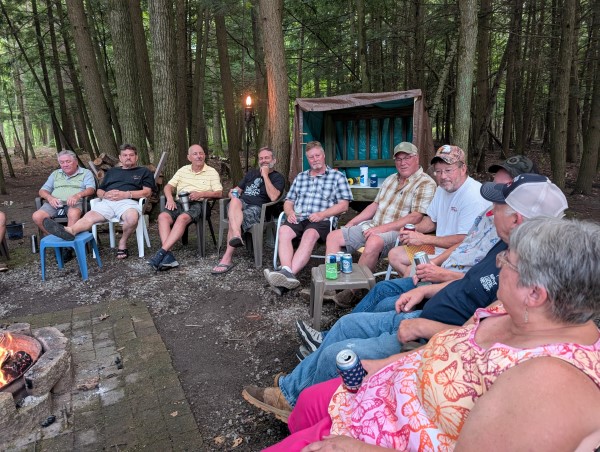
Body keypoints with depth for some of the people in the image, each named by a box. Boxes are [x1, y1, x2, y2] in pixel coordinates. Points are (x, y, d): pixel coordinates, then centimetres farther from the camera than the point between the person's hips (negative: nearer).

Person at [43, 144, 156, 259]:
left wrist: (126, 194, -7)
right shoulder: (112, 171, 36)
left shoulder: (144, 171, 22)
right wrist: (105, 195, 5)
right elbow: (99, 191, 31)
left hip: (128, 201, -4)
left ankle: (122, 243, -18)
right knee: (89, 216, -28)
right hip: (107, 201, 4)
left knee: (132, 217, -39)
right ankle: (69, 231, -56)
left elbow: (147, 192, 6)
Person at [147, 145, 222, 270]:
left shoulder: (212, 172, 10)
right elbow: (168, 186, 18)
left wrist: (201, 194, -14)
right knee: (163, 216, -28)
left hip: (197, 204, -4)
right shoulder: (183, 170, 22)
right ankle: (168, 256, -39)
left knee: (182, 218, -36)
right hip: (179, 202, 4)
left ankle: (162, 252, -40)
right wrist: (170, 199, -3)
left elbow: (219, 193, 0)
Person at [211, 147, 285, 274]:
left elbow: (273, 197, -11)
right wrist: (233, 193, 3)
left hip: (257, 208, -4)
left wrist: (265, 175, -6)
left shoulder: (278, 177, 9)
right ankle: (237, 237, -53)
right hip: (241, 204, 4)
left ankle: (227, 259, -33)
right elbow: (235, 190, 29)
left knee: (234, 221, -33)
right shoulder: (251, 173, 29)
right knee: (235, 201, -34)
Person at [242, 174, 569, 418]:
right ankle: (290, 389, 30)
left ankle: (298, 406, 25)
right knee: (347, 324, 13)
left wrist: (425, 328, -25)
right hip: (423, 316, 10)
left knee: (336, 355, -6)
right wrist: (428, 290, 9)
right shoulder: (509, 247, 2)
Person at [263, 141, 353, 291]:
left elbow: (343, 205, 0)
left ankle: (289, 272, -51)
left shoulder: (337, 177, 9)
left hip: (322, 221, -4)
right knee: (284, 230, -30)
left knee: (309, 235, -37)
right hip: (298, 219, 4)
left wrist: (322, 214, -14)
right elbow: (288, 201, 24)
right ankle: (287, 273, -47)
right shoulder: (300, 177, 24)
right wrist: (290, 212, -1)